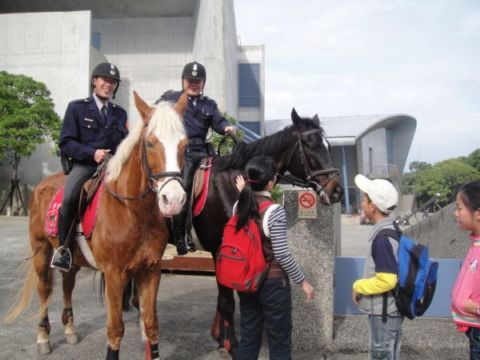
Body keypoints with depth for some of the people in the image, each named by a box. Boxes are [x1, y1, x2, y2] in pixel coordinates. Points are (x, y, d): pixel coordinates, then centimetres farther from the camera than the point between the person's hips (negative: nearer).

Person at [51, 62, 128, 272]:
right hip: (84, 164, -3)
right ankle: (62, 248, -11)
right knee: (69, 198, -31)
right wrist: (92, 153, -16)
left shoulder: (120, 113, 16)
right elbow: (66, 143, 0)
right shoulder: (77, 107, 6)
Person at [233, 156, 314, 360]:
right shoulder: (274, 211, -20)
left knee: (247, 339, 17)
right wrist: (302, 281, -9)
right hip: (273, 283, -6)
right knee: (279, 342, 10)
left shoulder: (238, 206, -1)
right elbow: (281, 254, -20)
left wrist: (245, 193, 16)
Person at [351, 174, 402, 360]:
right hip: (389, 308, 9)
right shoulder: (391, 229, 4)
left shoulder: (382, 238, -25)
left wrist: (359, 287, -13)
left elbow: (387, 280, -27)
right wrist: (364, 286, 13)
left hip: (384, 311, -9)